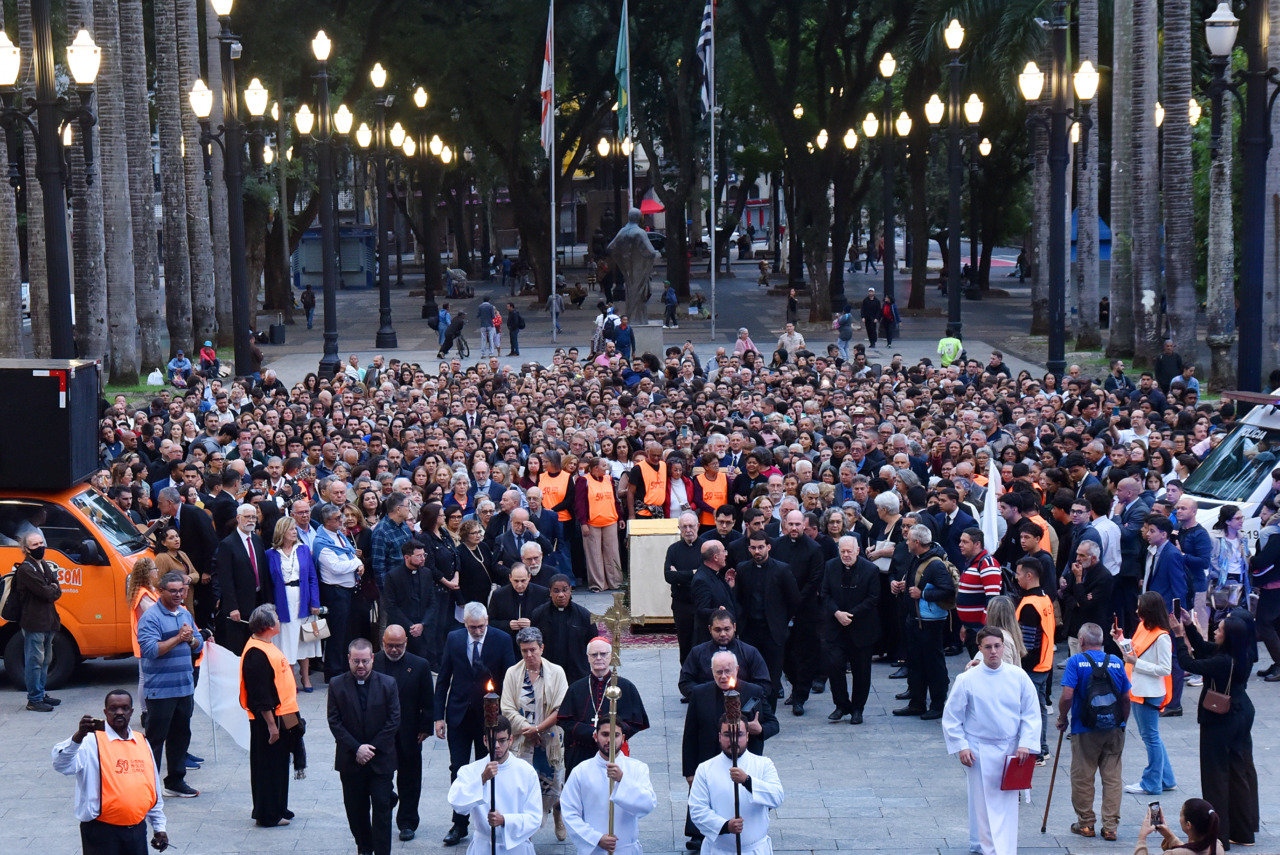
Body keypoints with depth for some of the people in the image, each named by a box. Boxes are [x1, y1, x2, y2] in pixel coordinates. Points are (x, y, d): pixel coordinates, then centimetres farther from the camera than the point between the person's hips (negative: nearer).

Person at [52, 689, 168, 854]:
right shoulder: (92, 742, -5)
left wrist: (159, 826, 21)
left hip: (137, 829, 5)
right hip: (103, 833, -5)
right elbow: (62, 765, -23)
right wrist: (78, 736, -38)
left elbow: (153, 785, 21)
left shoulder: (141, 742, 13)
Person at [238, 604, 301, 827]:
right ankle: (268, 815, 6)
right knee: (267, 767, -1)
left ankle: (278, 808, 28)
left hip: (281, 716, 10)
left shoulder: (267, 646, 12)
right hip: (268, 719, -10)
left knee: (279, 764, 18)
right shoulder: (256, 654, -22)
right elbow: (260, 694, -24)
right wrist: (271, 724, -23)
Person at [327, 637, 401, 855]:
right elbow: (334, 722, -5)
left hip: (381, 759, -1)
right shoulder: (337, 685, -2)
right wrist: (357, 748, -14)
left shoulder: (388, 684, -3)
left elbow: (393, 721, -4)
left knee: (382, 808, -3)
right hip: (350, 760, 1)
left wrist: (372, 748, -10)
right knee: (355, 810, 9)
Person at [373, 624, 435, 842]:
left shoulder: (419, 665, -3)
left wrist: (425, 728, -2)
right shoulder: (372, 663, -4)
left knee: (409, 779, 11)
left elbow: (428, 701, 2)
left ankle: (407, 822, 22)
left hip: (408, 734, 1)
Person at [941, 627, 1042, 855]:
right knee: (984, 802, -5)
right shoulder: (967, 680, -6)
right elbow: (951, 717, 1)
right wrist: (961, 747, -7)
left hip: (1009, 749, 2)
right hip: (979, 749, -2)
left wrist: (1025, 743, -6)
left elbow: (1031, 714, 4)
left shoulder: (1018, 677, -1)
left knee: (1007, 801, 5)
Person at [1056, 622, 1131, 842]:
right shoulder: (1116, 662, 3)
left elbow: (1067, 696, -16)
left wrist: (1062, 718, -1)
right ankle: (1110, 827, 8)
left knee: (1082, 778, 9)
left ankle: (1086, 823, 17)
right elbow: (1126, 698, 7)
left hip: (1085, 731, -3)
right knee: (1113, 777, 8)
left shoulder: (1076, 661, -8)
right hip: (1113, 730, 3)